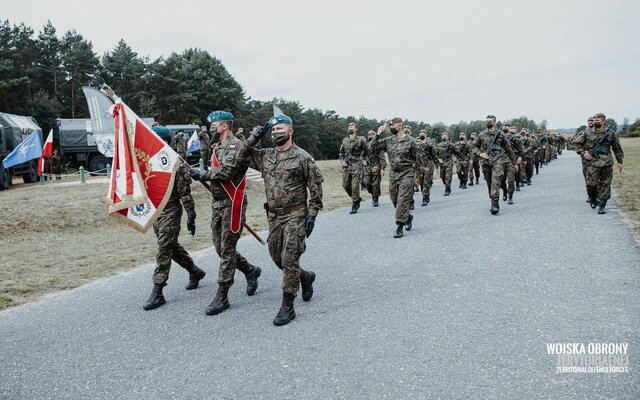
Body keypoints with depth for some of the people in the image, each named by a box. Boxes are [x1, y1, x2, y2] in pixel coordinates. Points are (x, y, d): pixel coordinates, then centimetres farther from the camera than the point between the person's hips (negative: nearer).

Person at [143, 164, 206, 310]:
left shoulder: (176, 165, -13)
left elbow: (185, 192, -13)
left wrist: (191, 216, -14)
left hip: (170, 214, -8)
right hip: (155, 212, 8)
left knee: (164, 251, -6)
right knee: (173, 247, 18)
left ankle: (157, 293, 0)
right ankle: (195, 272, 37)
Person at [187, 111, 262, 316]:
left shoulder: (235, 145, -12)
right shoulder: (218, 148, 18)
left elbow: (226, 172, -21)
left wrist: (201, 174, -10)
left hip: (232, 203, -9)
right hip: (217, 202, 9)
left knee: (227, 249, -5)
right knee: (220, 247, 12)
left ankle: (222, 296, 1)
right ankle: (250, 271, 32)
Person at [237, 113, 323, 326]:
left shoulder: (303, 157, -8)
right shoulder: (266, 156, 8)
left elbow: (315, 187, -7)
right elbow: (242, 157, 13)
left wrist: (312, 214, -11)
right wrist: (254, 138, 1)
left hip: (295, 215, -6)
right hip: (274, 216, 6)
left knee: (289, 260, -7)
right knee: (277, 257, 14)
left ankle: (287, 307, 2)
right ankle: (305, 276, 41)